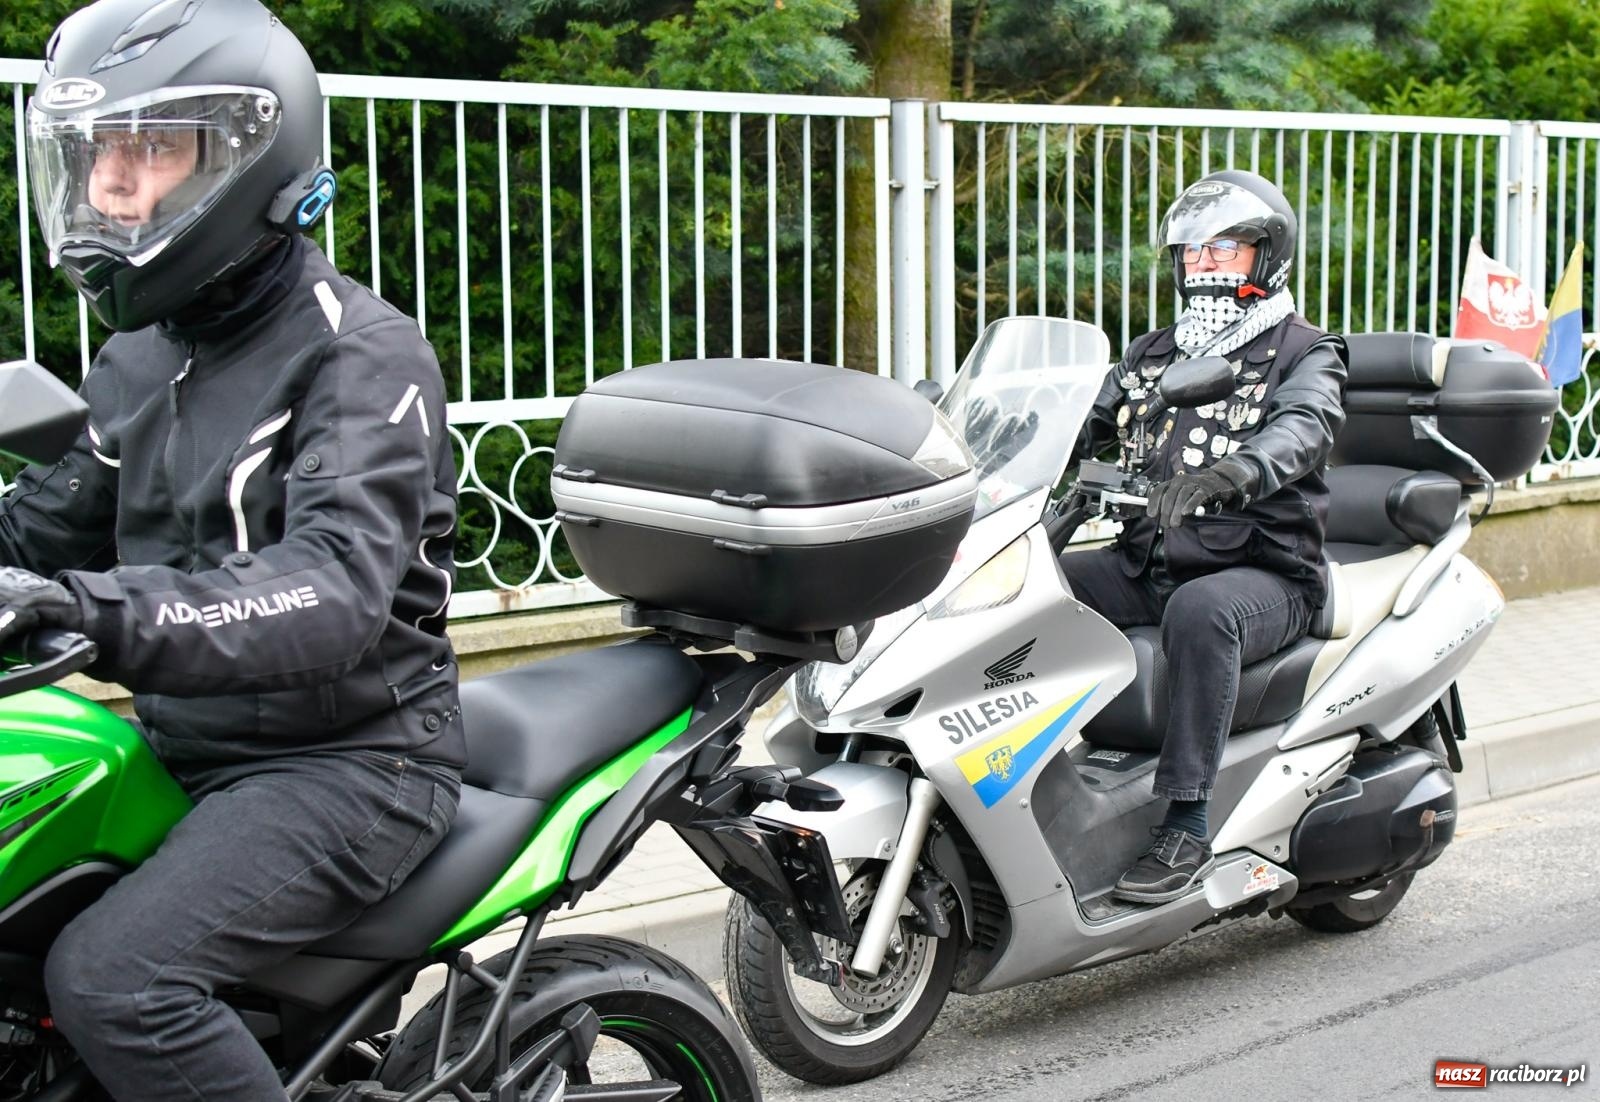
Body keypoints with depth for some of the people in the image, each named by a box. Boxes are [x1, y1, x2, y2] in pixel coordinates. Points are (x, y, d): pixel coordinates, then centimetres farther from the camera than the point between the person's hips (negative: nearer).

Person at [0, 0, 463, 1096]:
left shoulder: (361, 352, -15)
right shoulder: (141, 357, 12)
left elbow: (330, 595, -30)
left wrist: (91, 610, -45)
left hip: (350, 758, -8)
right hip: (188, 745, 8)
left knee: (110, 974, -26)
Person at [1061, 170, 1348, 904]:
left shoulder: (1303, 354, 2)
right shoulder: (1152, 355, 21)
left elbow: (1299, 431, -20)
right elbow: (1083, 425, 11)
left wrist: (1228, 473, -42)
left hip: (1263, 573, -6)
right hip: (1146, 562, 6)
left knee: (1199, 612, -39)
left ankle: (1187, 825, -35)